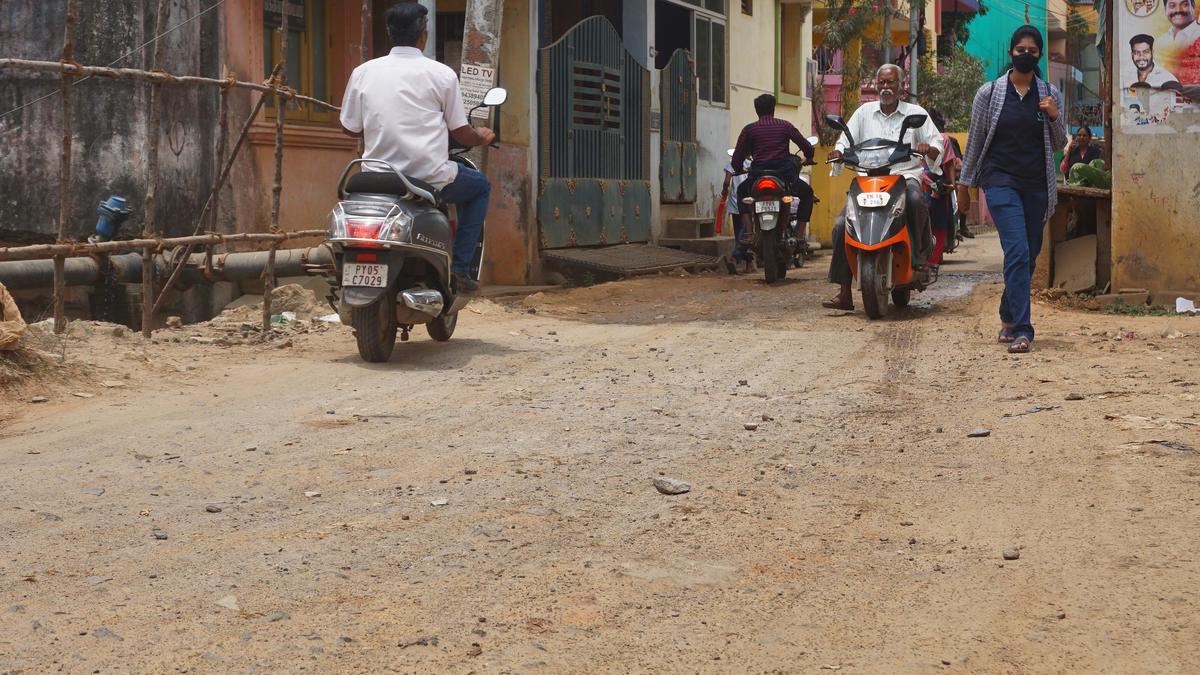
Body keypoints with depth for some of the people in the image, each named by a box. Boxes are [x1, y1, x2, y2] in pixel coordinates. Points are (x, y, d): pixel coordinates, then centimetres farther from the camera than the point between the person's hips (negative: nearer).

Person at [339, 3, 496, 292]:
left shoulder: (362, 73, 3)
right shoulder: (442, 74, -4)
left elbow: (350, 128, 11)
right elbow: (460, 133, 2)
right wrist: (481, 137, 25)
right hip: (432, 179, -4)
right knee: (480, 187, 25)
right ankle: (459, 268, 14)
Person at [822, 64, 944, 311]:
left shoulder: (916, 113, 12)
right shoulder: (864, 112, 18)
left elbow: (937, 144, 8)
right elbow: (847, 139, 15)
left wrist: (929, 149, -16)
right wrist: (838, 151, -8)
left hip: (906, 176, -2)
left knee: (915, 200, -39)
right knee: (842, 225, -19)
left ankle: (922, 252, -14)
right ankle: (844, 292, -16)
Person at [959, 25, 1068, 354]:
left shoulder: (1050, 94, 7)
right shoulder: (989, 92, 1)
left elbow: (1060, 144, 12)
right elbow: (975, 140, 8)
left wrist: (1054, 118, -8)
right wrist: (965, 183, 10)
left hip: (1037, 184, 4)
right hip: (1001, 181, -3)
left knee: (1029, 254, 9)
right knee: (1018, 251, -17)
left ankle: (1008, 317, 29)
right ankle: (1021, 330, -18)